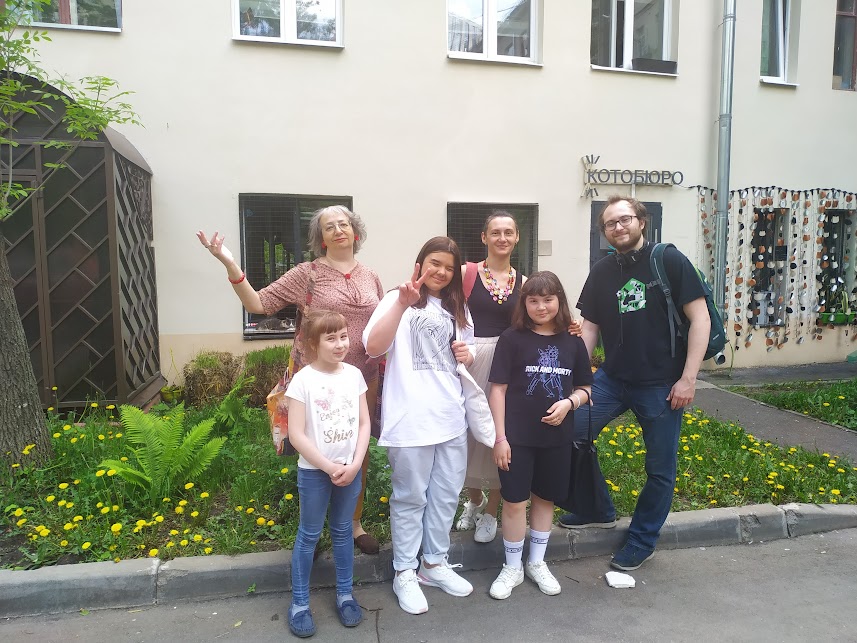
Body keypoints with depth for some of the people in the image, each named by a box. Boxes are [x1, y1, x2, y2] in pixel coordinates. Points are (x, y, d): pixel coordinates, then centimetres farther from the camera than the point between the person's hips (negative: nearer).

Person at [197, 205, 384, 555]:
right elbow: (258, 304, -8)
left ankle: (354, 523, 34)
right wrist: (231, 266, -19)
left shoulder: (370, 277, 8)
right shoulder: (307, 273, -4)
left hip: (363, 379, 4)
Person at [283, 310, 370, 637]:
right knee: (308, 535, 10)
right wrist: (329, 467, -14)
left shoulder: (354, 374, -2)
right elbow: (296, 434, -15)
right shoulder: (303, 380, -14)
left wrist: (354, 464, -9)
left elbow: (364, 423, 2)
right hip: (314, 471, -3)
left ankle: (345, 595, 33)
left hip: (350, 469, 3)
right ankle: (299, 603, 26)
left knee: (343, 531, 17)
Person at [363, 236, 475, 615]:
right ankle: (404, 573, 24)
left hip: (451, 416, 6)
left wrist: (468, 356, 2)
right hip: (412, 419, -6)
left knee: (446, 494, 15)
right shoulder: (399, 300, -4)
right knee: (410, 498, 6)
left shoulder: (457, 308, 16)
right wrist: (401, 303, -32)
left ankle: (435, 563, 34)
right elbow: (373, 347, -21)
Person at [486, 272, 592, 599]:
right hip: (517, 436, -3)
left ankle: (537, 562, 35)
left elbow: (584, 388, 11)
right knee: (514, 501, 3)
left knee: (545, 499, 16)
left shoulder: (572, 342, 2)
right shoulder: (512, 338, -8)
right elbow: (498, 389, -8)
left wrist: (568, 402, -12)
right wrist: (500, 437, -11)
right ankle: (512, 567, 24)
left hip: (556, 437, 3)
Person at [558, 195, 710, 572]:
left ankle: (642, 542, 30)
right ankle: (599, 511, 19)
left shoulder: (670, 261, -7)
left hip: (661, 385, -4)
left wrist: (688, 378, -13)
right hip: (612, 378, 4)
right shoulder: (601, 273, 6)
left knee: (660, 469, 8)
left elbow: (700, 319, -8)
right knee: (571, 433, -4)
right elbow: (589, 328, 9)